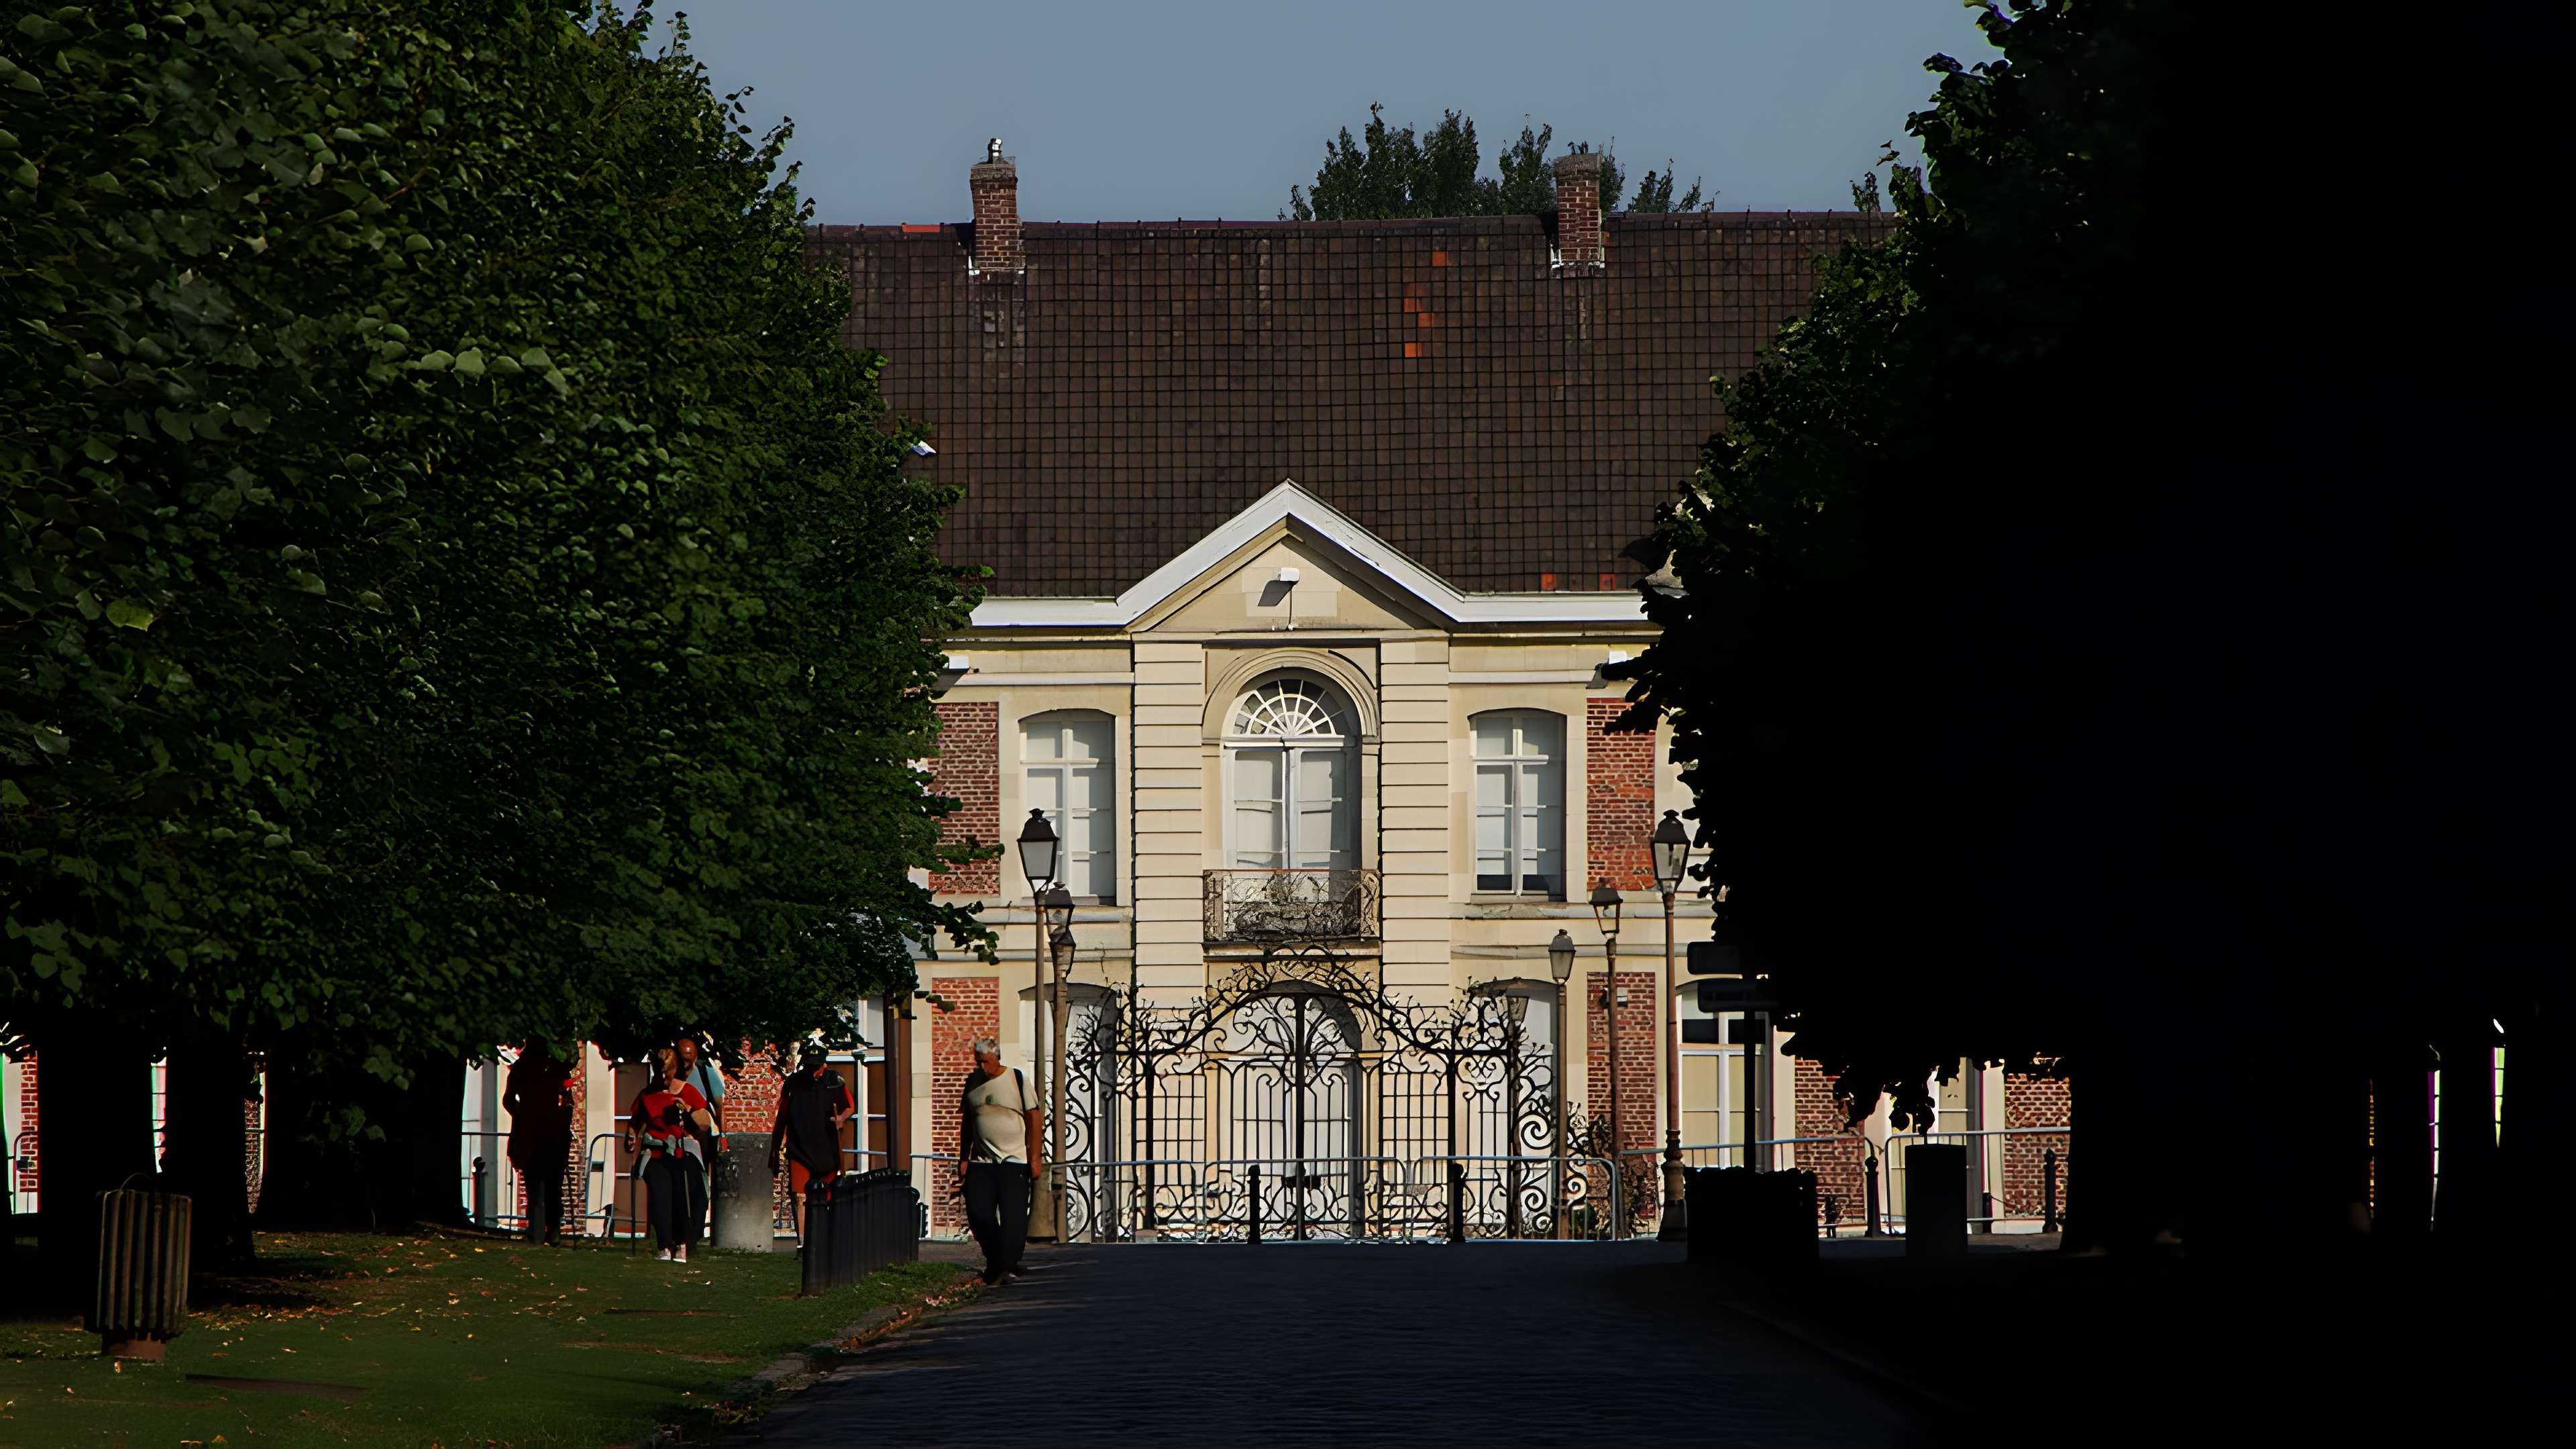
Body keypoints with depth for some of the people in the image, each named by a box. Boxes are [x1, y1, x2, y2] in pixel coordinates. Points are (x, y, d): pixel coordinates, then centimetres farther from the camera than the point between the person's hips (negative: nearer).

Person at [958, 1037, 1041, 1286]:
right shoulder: (973, 1081, 10)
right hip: (982, 1162, 4)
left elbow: (1033, 1118, -2)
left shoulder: (1017, 1079, -3)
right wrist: (963, 1159, 14)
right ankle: (995, 1259, 13)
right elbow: (966, 1122, 18)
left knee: (1013, 1217, -8)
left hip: (1014, 1162, -4)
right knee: (978, 1214, -5)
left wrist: (1034, 1157, -8)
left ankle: (1007, 1265, -3)